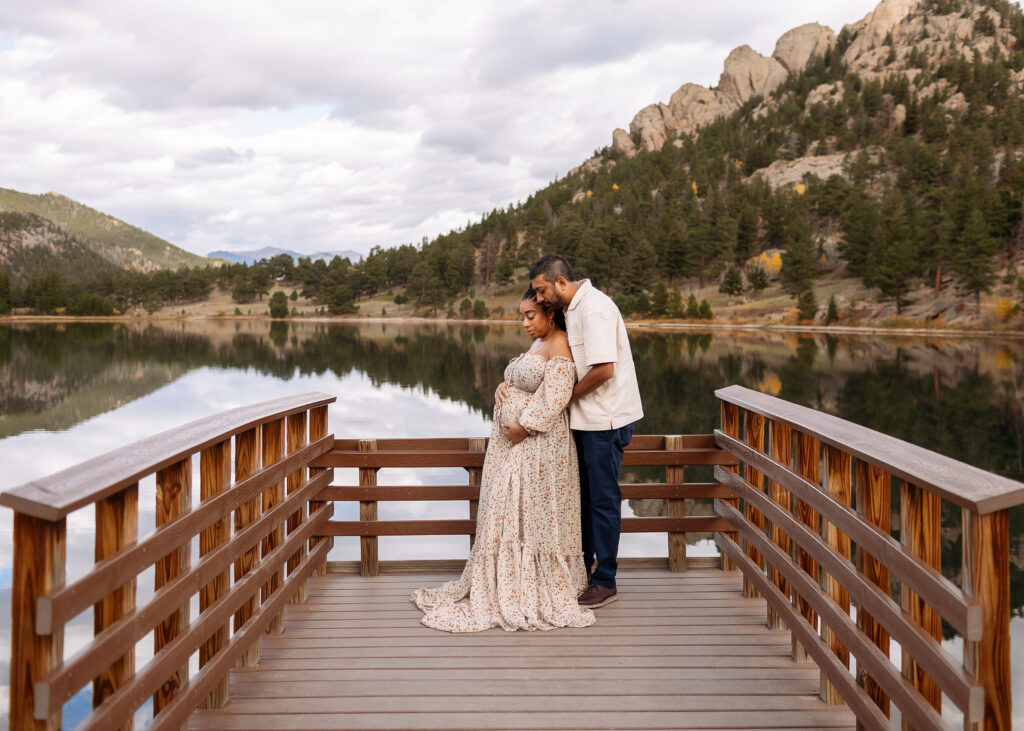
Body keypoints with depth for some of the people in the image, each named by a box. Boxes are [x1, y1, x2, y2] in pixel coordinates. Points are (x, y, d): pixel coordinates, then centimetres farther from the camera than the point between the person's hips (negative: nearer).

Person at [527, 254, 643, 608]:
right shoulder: (574, 308, 12)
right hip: (587, 418, 10)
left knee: (603, 499, 0)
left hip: (605, 419, -10)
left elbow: (604, 369, -28)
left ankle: (605, 582, 11)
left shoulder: (593, 308, -20)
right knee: (583, 495, 17)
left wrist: (570, 395, -12)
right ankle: (581, 569, 31)